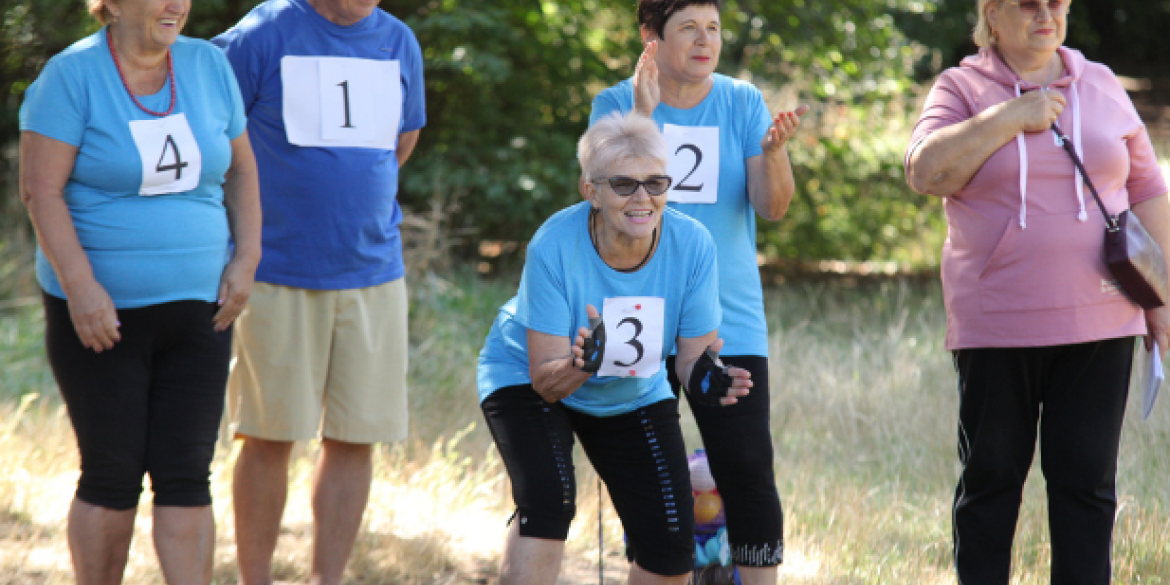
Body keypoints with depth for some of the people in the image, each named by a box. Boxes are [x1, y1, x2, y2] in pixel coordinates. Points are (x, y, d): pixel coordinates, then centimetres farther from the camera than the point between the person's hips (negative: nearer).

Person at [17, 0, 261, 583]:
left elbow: (240, 168, 11)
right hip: (100, 311, -4)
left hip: (195, 309, 4)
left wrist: (246, 259, -2)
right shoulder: (72, 76, -11)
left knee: (186, 476, -1)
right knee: (112, 477, 0)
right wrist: (79, 285, -22)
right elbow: (40, 189, -15)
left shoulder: (207, 66, 3)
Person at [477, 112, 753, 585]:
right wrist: (581, 365, -52)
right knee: (547, 501, -29)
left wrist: (705, 376, -41)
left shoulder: (692, 245, -24)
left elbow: (692, 353, -17)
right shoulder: (554, 247, -32)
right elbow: (545, 380, -30)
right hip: (527, 378, -3)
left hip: (635, 397, 3)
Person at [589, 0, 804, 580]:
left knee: (747, 467, -9)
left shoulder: (742, 103, 4)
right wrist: (642, 117, -26)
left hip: (728, 320, 0)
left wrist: (773, 150, -25)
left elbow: (772, 206, -5)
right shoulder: (616, 104, 1)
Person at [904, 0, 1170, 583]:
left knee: (1087, 479, 1)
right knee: (990, 477, 5)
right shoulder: (962, 89, 3)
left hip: (1098, 324, 2)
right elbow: (927, 171, -14)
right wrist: (1011, 116, -16)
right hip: (996, 328, -2)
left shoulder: (1101, 87, 10)